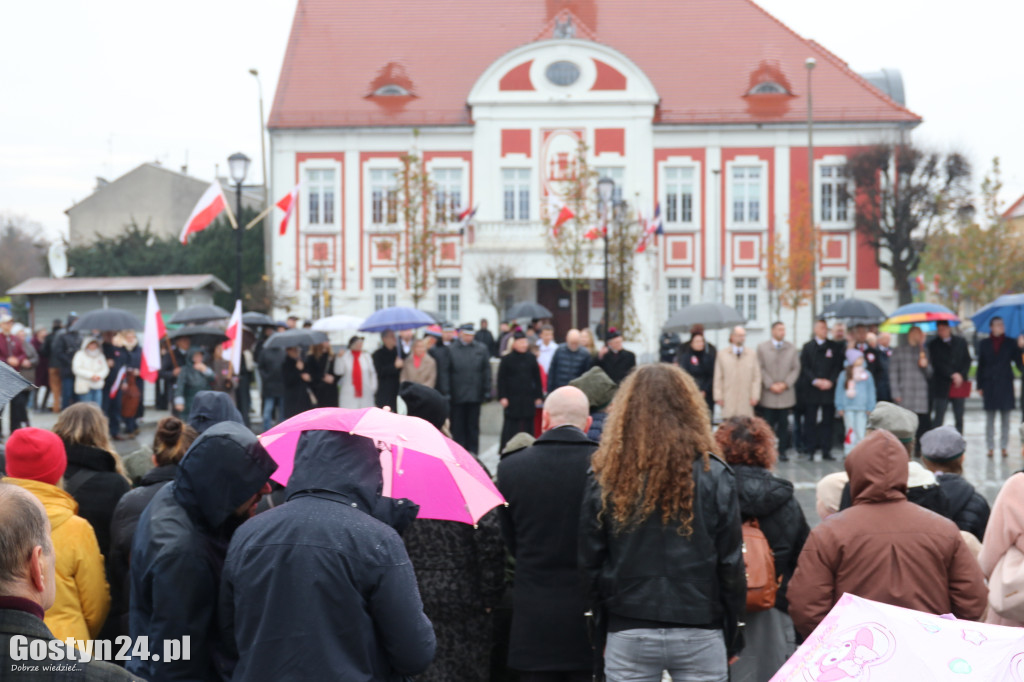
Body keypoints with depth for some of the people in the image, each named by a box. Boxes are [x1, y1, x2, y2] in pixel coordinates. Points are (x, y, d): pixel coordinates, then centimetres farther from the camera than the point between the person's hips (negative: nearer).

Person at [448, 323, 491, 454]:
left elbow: (486, 370, 7)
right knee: (458, 426, 3)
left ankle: (473, 452, 16)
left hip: (475, 394, 2)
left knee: (473, 425, 9)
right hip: (457, 395, -2)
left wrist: (487, 391, 1)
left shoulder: (481, 349, 7)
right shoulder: (451, 350, -1)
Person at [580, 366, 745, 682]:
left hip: (628, 634, 1)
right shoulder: (713, 475, -5)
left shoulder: (606, 478, -3)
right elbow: (731, 564, -1)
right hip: (699, 636, 0)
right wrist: (731, 639, 9)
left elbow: (589, 563, 1)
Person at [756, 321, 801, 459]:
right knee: (768, 423, -1)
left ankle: (783, 451, 7)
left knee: (783, 423, 2)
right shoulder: (762, 348, 5)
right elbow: (760, 369, 1)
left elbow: (796, 369, 6)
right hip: (768, 395, -1)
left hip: (786, 393, 1)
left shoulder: (792, 348, 8)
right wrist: (770, 385, -9)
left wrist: (785, 384, -7)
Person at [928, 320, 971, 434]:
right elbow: (937, 363, -7)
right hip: (942, 387, -3)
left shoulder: (961, 342, 12)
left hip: (959, 386, 3)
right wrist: (952, 374, -15)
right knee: (938, 418, -6)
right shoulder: (933, 345, 3)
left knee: (959, 418, 5)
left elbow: (967, 360, 8)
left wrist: (961, 375, -8)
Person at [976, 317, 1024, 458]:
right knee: (989, 418, 2)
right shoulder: (984, 344, 7)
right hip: (989, 384, 0)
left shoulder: (1010, 344, 5)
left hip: (1005, 384, 0)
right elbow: (981, 365, 7)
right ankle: (990, 447, 8)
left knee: (1005, 418, 3)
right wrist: (980, 386, 2)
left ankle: (1004, 447, 10)